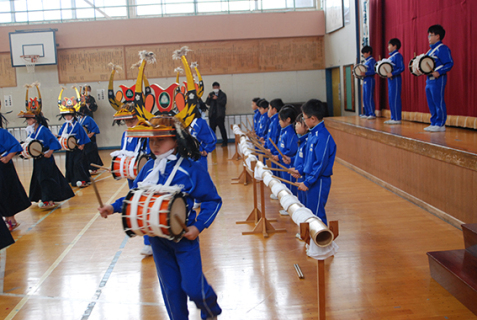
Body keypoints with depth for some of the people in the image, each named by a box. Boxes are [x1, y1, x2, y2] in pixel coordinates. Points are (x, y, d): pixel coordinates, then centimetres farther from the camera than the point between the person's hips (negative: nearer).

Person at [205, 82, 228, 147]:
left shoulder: (223, 94, 4)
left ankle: (225, 142, 2)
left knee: (222, 128, -5)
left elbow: (224, 102, -10)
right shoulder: (211, 94, 16)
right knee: (212, 129, 4)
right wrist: (208, 98, -9)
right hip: (212, 114, 4)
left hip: (220, 114, -4)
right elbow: (208, 103, 11)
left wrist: (217, 98, -20)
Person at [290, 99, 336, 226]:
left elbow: (321, 164, -24)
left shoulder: (322, 137, -21)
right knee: (309, 211, 19)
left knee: (317, 214, -1)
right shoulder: (313, 134, 9)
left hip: (319, 182, -10)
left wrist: (308, 182, -22)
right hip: (311, 180, 10)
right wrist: (301, 172, 14)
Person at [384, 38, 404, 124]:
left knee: (395, 99, -9)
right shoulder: (390, 56, 17)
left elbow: (401, 68, -18)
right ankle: (393, 118, 15)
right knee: (391, 99, 10)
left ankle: (397, 119, -7)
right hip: (390, 79, 10)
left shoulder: (398, 55, -11)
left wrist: (392, 74, -25)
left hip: (395, 79, -10)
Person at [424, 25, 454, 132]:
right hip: (429, 79, 10)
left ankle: (440, 124, -1)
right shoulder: (430, 50, 18)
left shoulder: (442, 49, -10)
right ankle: (434, 123, 18)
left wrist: (438, 72, -27)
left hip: (438, 79, -10)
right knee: (431, 103, 11)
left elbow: (449, 63, -16)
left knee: (438, 102, -6)